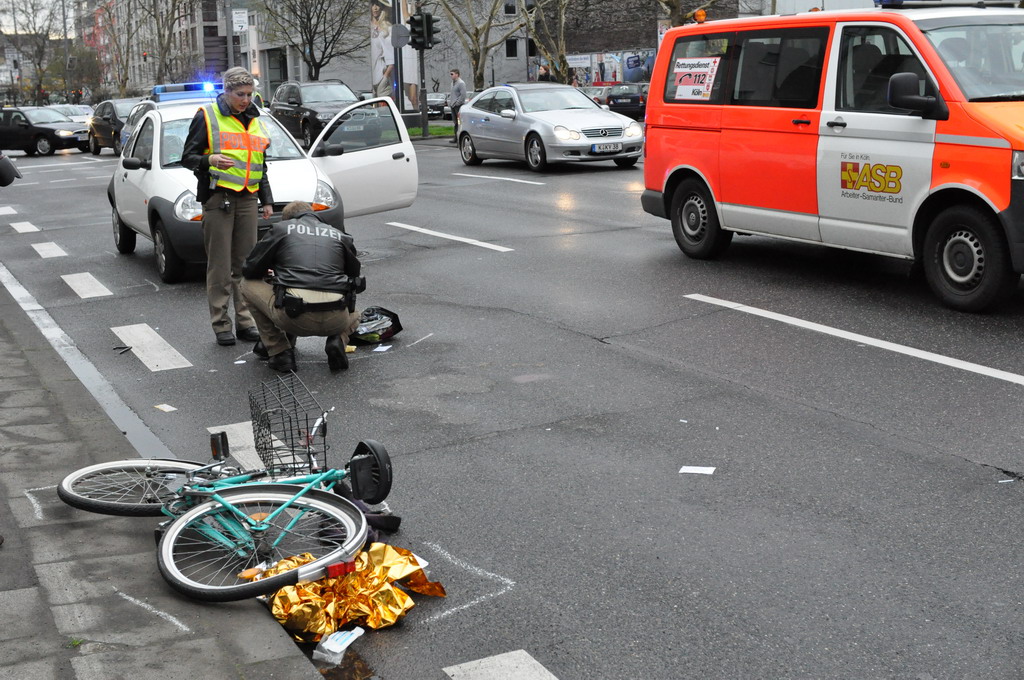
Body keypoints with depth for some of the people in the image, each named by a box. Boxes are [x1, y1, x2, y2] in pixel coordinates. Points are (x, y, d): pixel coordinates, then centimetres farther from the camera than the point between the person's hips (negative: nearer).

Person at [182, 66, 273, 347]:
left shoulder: (255, 121, 19)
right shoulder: (207, 116, 1)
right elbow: (187, 157, -2)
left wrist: (267, 200, 21)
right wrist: (210, 160, -22)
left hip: (248, 199, 5)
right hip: (218, 198, -5)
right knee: (220, 265, -4)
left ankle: (246, 321, 10)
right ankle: (221, 325, 0)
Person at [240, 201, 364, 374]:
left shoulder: (280, 228, 16)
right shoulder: (340, 235, 23)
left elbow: (249, 271, 19)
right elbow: (354, 275, 30)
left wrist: (270, 276, 42)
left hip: (293, 317, -3)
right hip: (336, 320, 3)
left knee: (248, 285, 25)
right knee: (354, 315, 41)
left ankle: (279, 351, 17)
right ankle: (337, 340, 5)